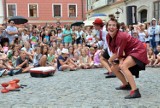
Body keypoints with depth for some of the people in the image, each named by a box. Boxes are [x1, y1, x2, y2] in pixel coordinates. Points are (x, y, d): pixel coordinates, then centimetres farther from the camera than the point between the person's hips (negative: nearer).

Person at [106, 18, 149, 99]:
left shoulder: (121, 36, -30)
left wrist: (110, 60, -6)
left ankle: (135, 91, -34)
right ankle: (126, 85, 31)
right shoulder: (108, 37, -5)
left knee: (123, 66, -32)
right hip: (128, 52, 9)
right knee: (114, 68, 10)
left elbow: (118, 53, -24)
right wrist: (120, 60, -19)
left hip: (138, 50, -9)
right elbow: (114, 51, -1)